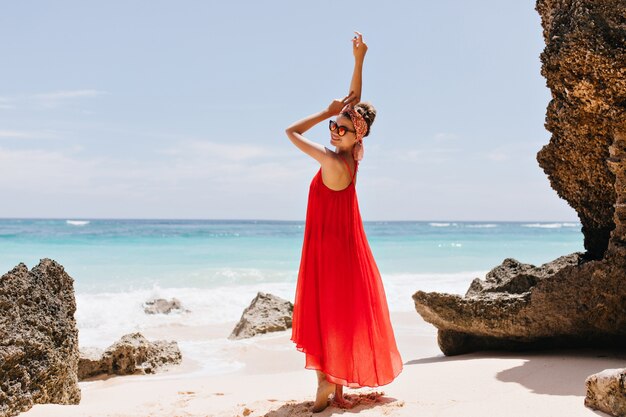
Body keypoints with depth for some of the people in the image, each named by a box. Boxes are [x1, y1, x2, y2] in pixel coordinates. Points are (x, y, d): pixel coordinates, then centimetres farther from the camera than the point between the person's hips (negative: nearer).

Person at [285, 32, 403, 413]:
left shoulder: (333, 161, -22)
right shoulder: (351, 155, -1)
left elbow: (291, 131, -14)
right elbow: (354, 100, 5)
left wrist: (328, 111, -8)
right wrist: (359, 60, 4)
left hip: (328, 247, -8)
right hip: (345, 245, 8)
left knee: (326, 311, -2)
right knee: (343, 312, 10)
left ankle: (327, 388, 4)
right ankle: (337, 387, 19)